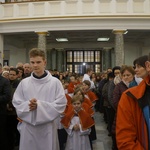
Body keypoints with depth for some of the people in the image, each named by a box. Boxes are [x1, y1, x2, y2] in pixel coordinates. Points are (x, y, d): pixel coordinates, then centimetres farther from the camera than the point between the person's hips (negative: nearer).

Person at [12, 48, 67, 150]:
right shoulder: (24, 82, 1)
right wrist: (27, 105, -16)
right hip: (28, 127, 2)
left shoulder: (55, 82, -6)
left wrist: (40, 105, -16)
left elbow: (61, 104, -9)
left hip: (47, 127, -2)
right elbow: (16, 103, 5)